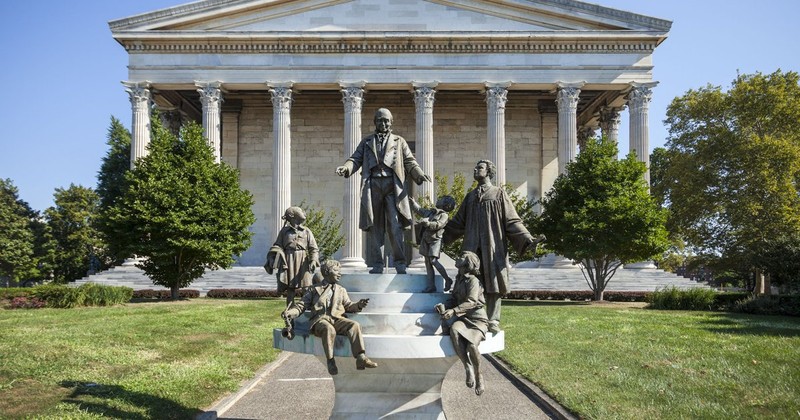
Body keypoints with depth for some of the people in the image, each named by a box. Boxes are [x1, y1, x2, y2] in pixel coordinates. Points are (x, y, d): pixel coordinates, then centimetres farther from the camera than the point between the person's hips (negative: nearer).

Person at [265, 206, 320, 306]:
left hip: (303, 263, -1)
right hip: (288, 263, 1)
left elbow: (314, 248, 4)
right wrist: (272, 257, -8)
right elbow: (277, 246, 9)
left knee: (305, 290, -4)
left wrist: (313, 260, -12)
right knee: (289, 290, 2)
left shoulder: (306, 231, 8)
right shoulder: (284, 231, 12)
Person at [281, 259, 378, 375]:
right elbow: (301, 305, 15)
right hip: (320, 319, -3)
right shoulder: (314, 290, 20)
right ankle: (331, 362, -29)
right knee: (329, 329, -40)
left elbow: (348, 306, 21)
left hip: (337, 319, 3)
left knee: (354, 325, -29)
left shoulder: (341, 290, 29)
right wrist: (289, 313, -5)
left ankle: (361, 358, -36)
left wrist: (358, 305, -1)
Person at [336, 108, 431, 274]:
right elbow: (356, 159, 11)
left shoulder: (399, 141, 19)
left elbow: (409, 162, 12)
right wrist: (346, 168, -11)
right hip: (373, 185, 2)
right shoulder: (366, 142, 22)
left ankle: (400, 263, -6)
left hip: (393, 186, -1)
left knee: (395, 225, -11)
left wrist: (419, 174, -8)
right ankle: (378, 264, 7)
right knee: (375, 226, 2)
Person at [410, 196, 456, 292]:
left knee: (433, 260, -17)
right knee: (427, 261, 5)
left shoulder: (444, 215, -6)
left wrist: (426, 223, -31)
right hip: (426, 240, 8)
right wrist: (413, 202, 33)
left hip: (435, 240, -8)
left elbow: (437, 225, -22)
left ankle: (448, 280, -1)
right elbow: (420, 210, 33)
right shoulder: (431, 212, 18)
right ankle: (431, 285, 7)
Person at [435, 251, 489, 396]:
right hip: (463, 318, 5)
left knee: (471, 346, -30)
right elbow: (454, 300, 19)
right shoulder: (459, 279, 16)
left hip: (477, 319, -5)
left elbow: (471, 302, -19)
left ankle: (478, 376, -1)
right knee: (454, 330, -31)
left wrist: (454, 310, -29)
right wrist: (444, 306, -1)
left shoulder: (473, 281, -8)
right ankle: (468, 368, -25)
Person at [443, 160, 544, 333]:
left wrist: (527, 240, -14)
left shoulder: (499, 194, 5)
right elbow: (458, 223, 23)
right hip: (472, 247, 4)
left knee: (493, 285, -1)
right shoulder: (470, 196, 17)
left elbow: (511, 221, -1)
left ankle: (493, 321, 5)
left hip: (493, 248, -3)